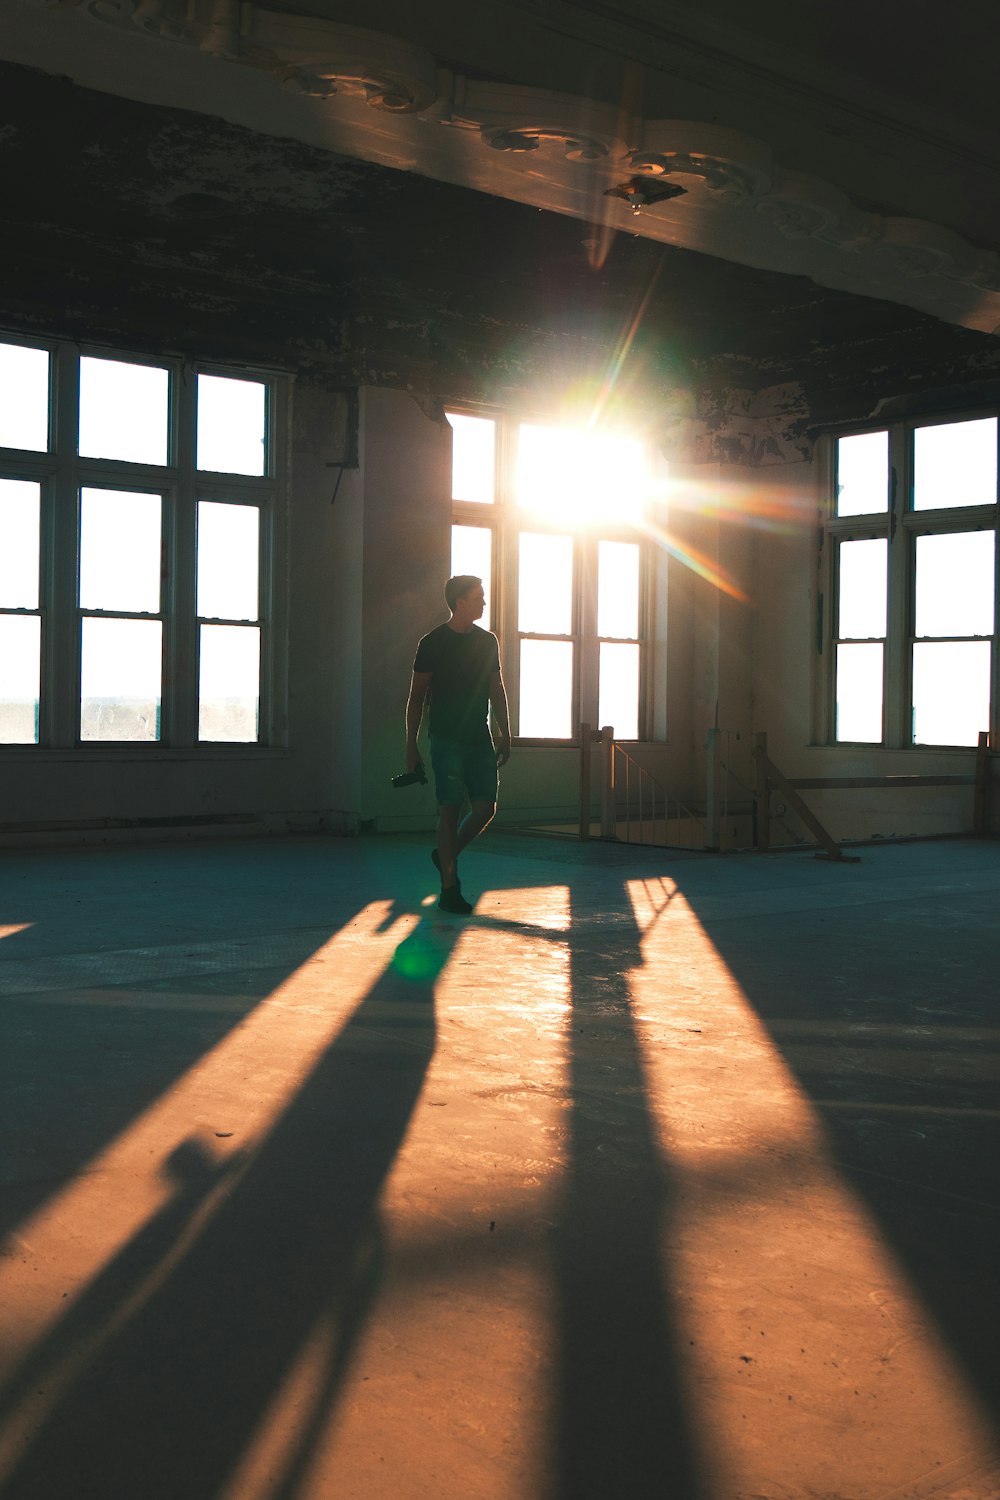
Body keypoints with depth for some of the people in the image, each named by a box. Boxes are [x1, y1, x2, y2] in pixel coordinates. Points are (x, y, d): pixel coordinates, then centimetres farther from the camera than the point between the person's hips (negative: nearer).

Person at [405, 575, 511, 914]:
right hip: (447, 739, -5)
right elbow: (417, 696, -1)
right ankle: (450, 889, 1)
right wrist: (411, 746, -4)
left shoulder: (488, 641, 11)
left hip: (480, 739, 5)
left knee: (485, 808, -1)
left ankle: (446, 855, 24)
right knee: (450, 809, -5)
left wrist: (505, 736, 12)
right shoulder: (432, 643, -3)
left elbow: (497, 691, 16)